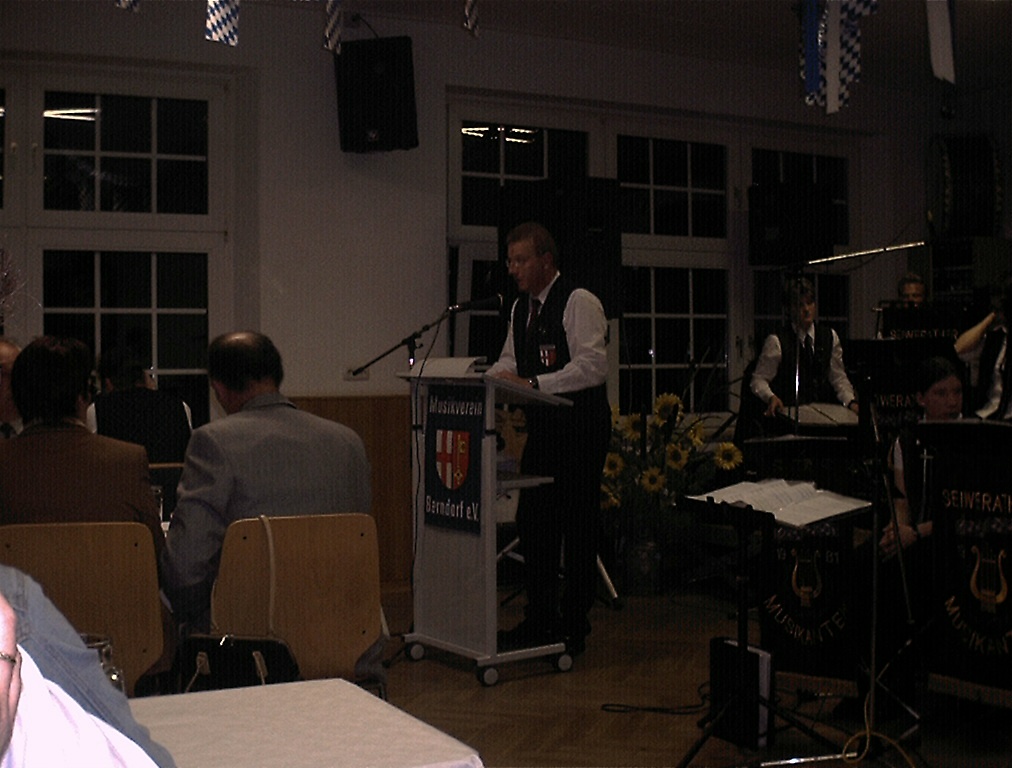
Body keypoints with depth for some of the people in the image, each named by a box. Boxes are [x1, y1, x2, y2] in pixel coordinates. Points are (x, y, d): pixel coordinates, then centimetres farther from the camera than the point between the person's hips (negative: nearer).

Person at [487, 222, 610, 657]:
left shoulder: (579, 303, -12)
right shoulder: (520, 308, 14)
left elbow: (593, 365, -22)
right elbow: (510, 362, 20)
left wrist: (533, 383, -29)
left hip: (580, 427, -8)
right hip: (542, 426, 8)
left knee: (576, 527, -2)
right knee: (533, 523, 10)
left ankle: (573, 628, 8)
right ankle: (539, 621, 22)